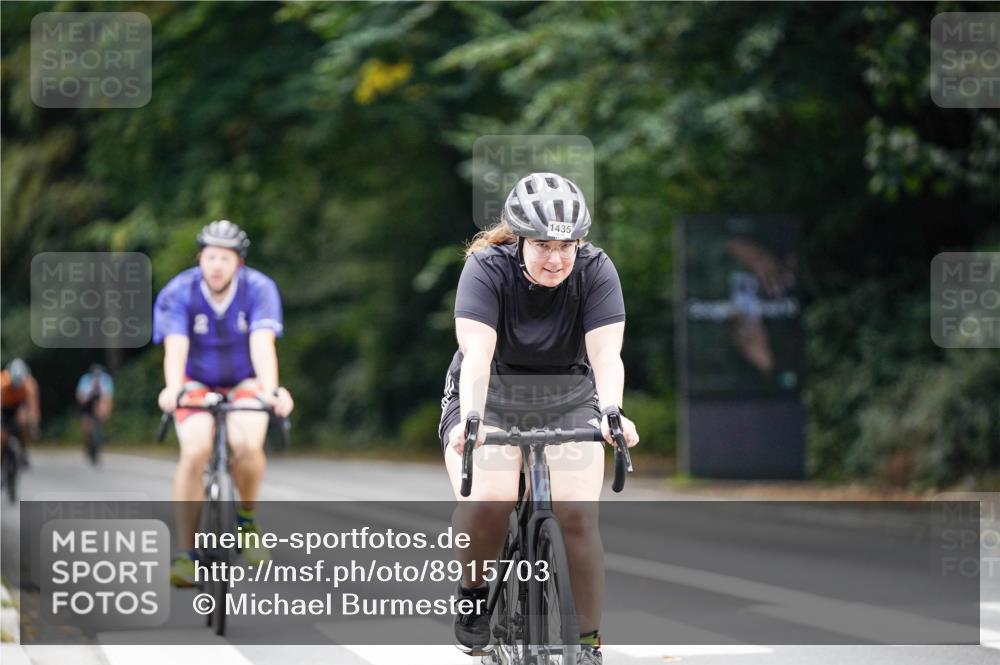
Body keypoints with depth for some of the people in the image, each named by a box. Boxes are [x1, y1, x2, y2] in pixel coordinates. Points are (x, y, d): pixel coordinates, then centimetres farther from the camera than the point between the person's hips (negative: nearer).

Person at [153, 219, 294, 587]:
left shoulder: (259, 289, -20)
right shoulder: (178, 293, -21)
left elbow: (262, 343, -33)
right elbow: (175, 347, -33)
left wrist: (270, 390, -51)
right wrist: (172, 390, -52)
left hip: (245, 382, 0)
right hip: (197, 382, 0)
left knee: (246, 445, -29)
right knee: (195, 451, -25)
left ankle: (247, 515, 1)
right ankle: (185, 553, -17)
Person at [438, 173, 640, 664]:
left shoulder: (595, 271, -16)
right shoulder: (487, 269, -20)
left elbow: (605, 354, -26)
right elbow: (477, 353, -32)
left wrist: (611, 412, -44)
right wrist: (469, 418, -48)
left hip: (567, 404, 2)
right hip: (490, 401, -1)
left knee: (578, 513, -19)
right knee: (486, 502, -29)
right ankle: (473, 595, -1)